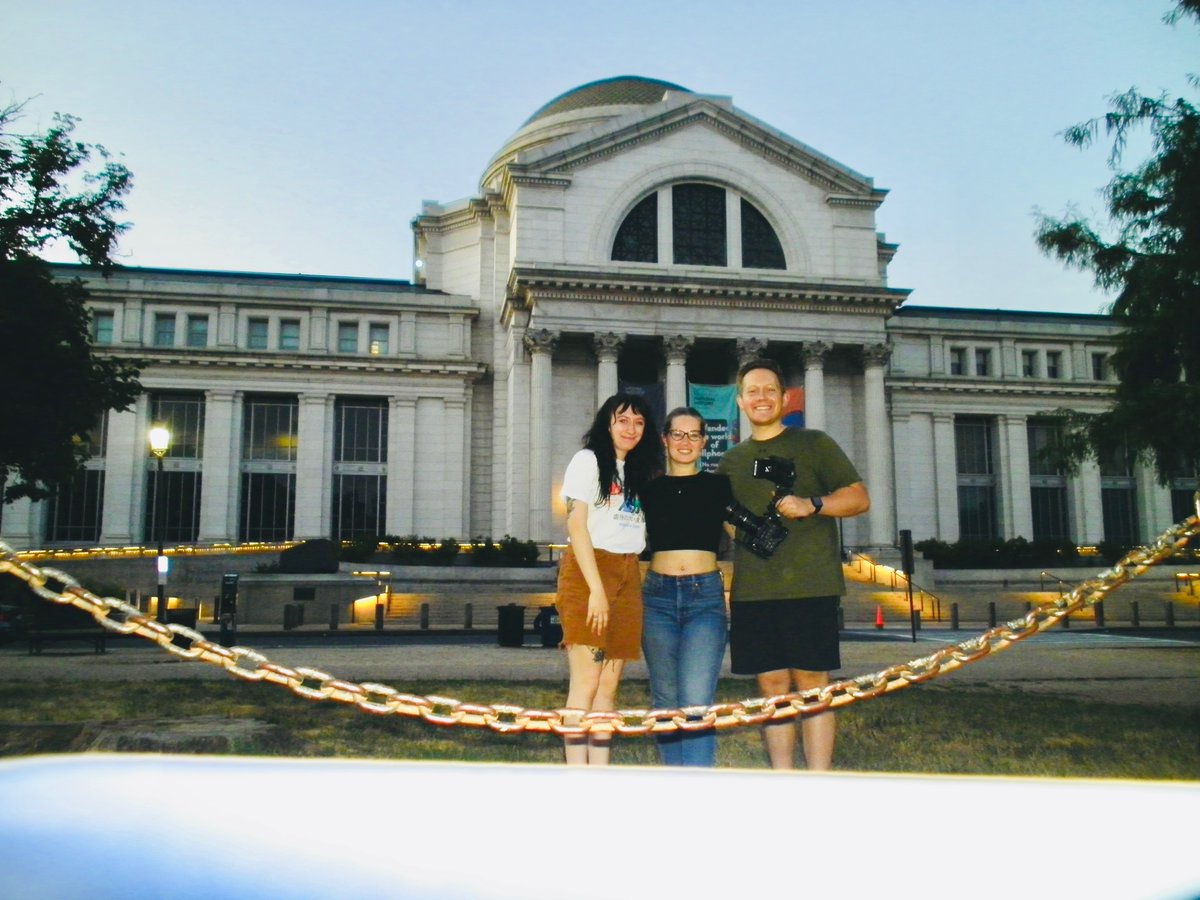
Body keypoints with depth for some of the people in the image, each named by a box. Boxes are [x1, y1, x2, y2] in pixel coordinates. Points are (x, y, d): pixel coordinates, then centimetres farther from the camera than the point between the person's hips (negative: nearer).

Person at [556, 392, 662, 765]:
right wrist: (596, 588, -17)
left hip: (629, 577, 6)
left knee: (609, 685, 5)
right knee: (585, 683, -9)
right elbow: (576, 525, -9)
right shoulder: (588, 460, 0)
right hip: (588, 571, -6)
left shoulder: (639, 471, 21)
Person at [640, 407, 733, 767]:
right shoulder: (649, 489, 11)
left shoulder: (718, 485, 8)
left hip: (705, 595, -2)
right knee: (666, 698, 7)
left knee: (696, 699, -13)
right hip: (658, 595, 2)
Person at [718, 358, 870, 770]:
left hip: (808, 585, -4)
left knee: (811, 682, -3)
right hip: (752, 591, 4)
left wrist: (811, 504, -15)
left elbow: (859, 498, 0)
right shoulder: (731, 462, 18)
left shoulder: (814, 444, 6)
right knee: (772, 685, 5)